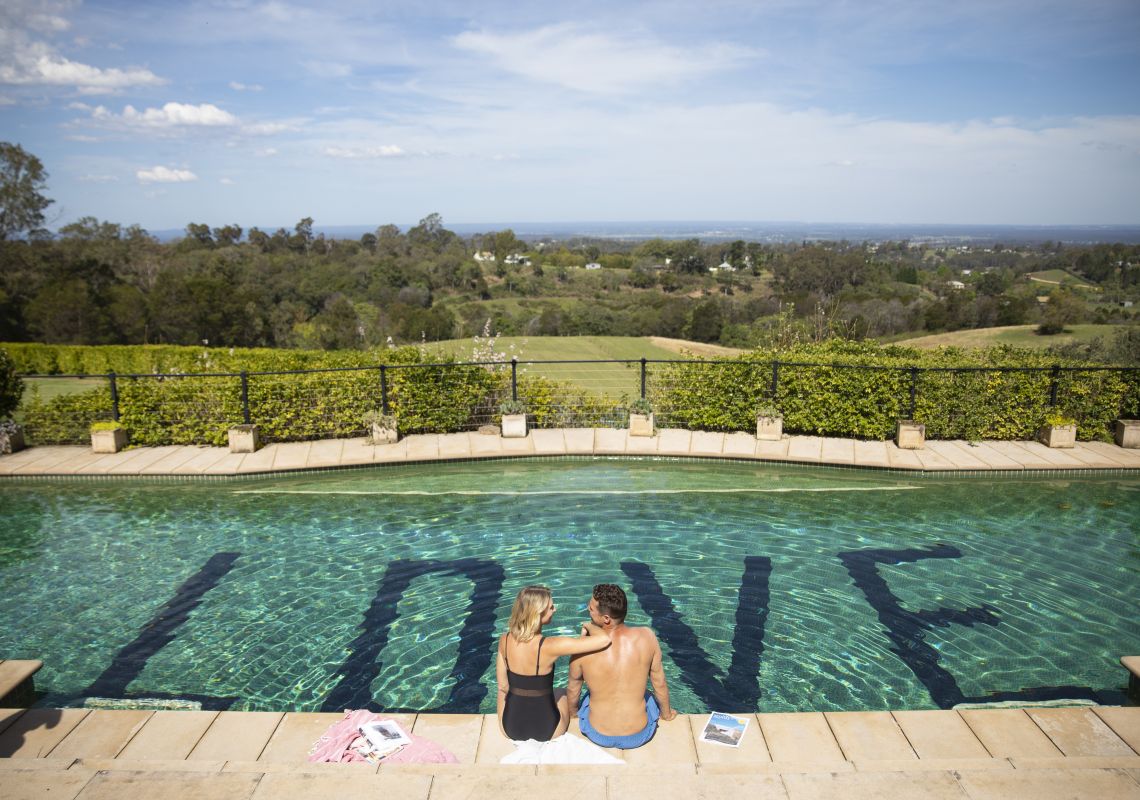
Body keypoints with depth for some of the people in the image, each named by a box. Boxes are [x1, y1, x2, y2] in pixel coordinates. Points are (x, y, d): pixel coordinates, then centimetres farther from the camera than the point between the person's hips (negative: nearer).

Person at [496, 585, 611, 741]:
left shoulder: (504, 640, -14)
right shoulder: (549, 646, -28)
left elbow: (502, 688, -2)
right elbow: (604, 639, -30)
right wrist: (589, 625, -8)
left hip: (510, 729, 3)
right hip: (545, 731, -3)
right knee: (564, 695, 32)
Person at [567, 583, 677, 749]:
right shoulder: (647, 637, -19)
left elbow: (573, 690, -3)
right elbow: (659, 683, -4)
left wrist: (572, 713, 20)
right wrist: (667, 714, 17)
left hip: (597, 736, 0)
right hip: (639, 737, 0)